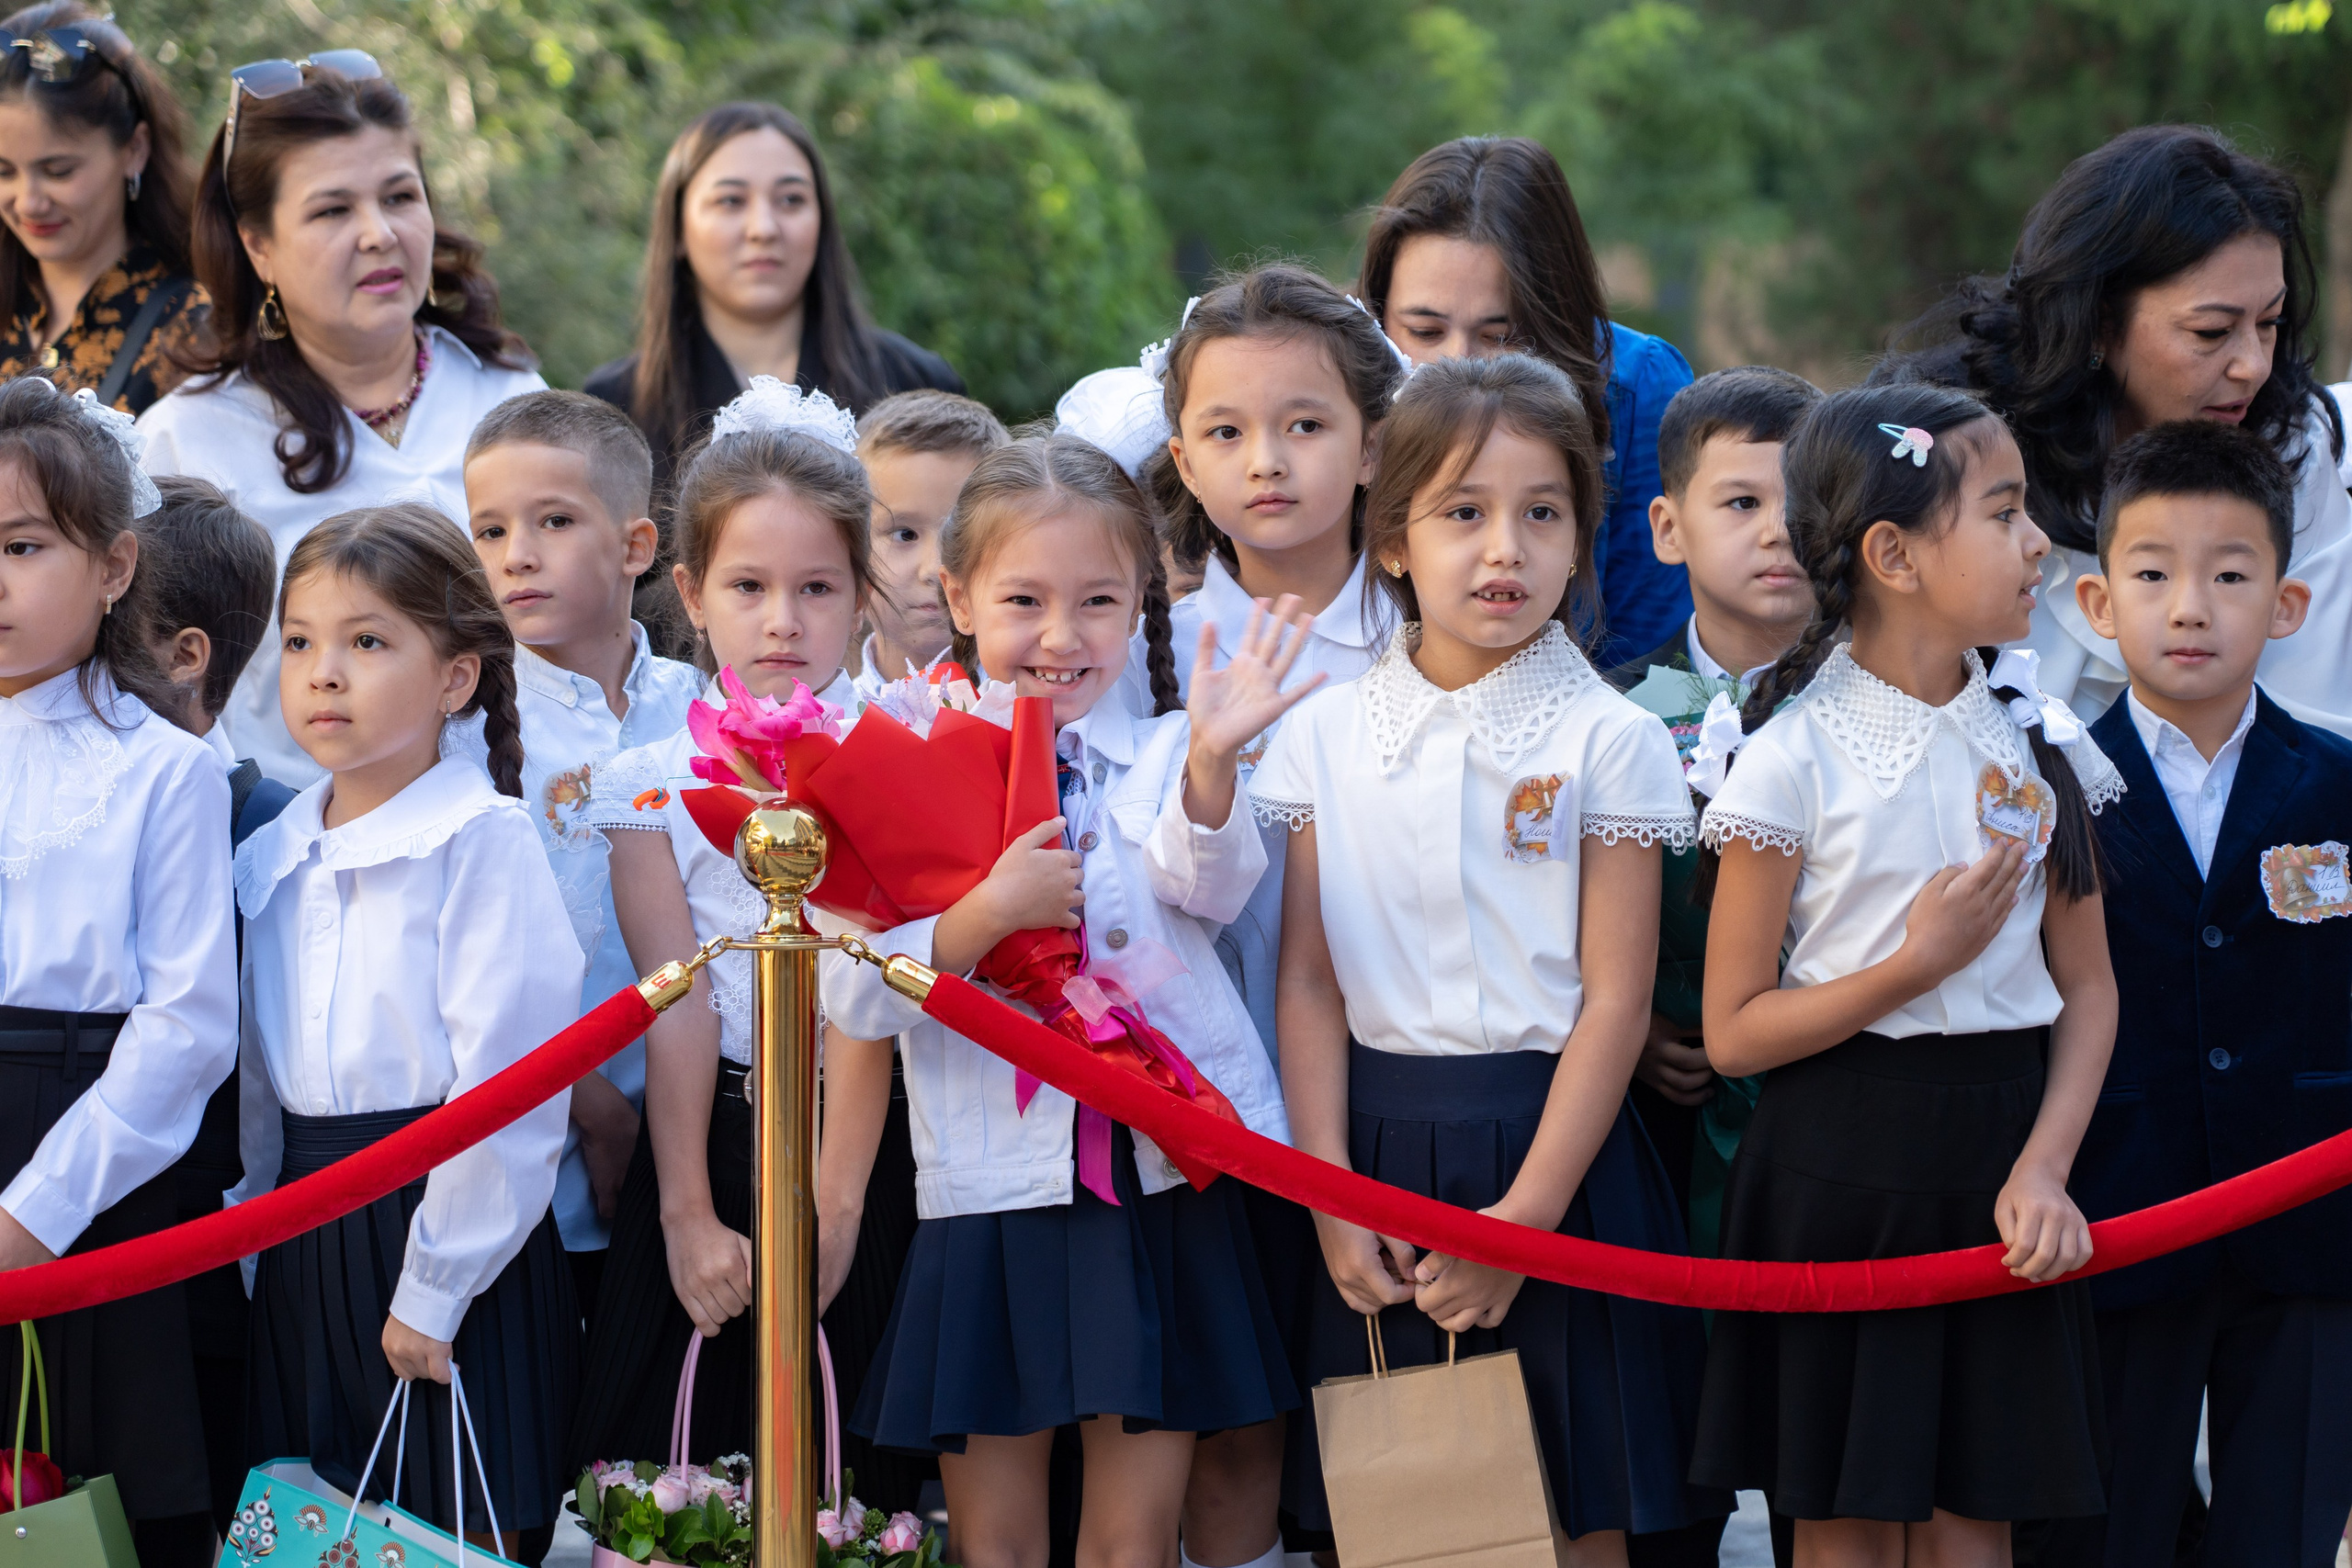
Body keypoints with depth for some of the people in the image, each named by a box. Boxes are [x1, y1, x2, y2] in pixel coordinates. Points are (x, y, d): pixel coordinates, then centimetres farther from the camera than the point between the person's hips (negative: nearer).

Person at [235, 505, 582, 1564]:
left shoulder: (484, 842, -11)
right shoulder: (273, 859, 9)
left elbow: (510, 1087, -15)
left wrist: (434, 1287, -16)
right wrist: (245, 1236, 9)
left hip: (448, 1228, -6)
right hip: (306, 1238, 6)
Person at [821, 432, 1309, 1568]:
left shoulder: (1166, 758, 4)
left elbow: (1211, 884, -18)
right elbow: (853, 997, -7)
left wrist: (1211, 762, -37)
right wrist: (990, 912, -21)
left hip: (1166, 1181, 1)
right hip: (993, 1195, 0)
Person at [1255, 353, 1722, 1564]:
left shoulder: (1607, 740, -5)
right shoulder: (1326, 735, 3)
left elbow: (1614, 1002, -7)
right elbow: (1309, 984, 3)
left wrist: (1526, 1216, -13)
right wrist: (1332, 1198, -6)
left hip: (1552, 1151, -2)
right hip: (1379, 1146, 2)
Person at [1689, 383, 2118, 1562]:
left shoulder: (2038, 744, 3)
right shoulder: (1795, 759, -10)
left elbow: (2086, 990, 7)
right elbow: (1733, 1031, -9)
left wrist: (2043, 1167, -8)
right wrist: (1919, 964, -19)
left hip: (1994, 1164, 3)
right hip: (1838, 1181, -3)